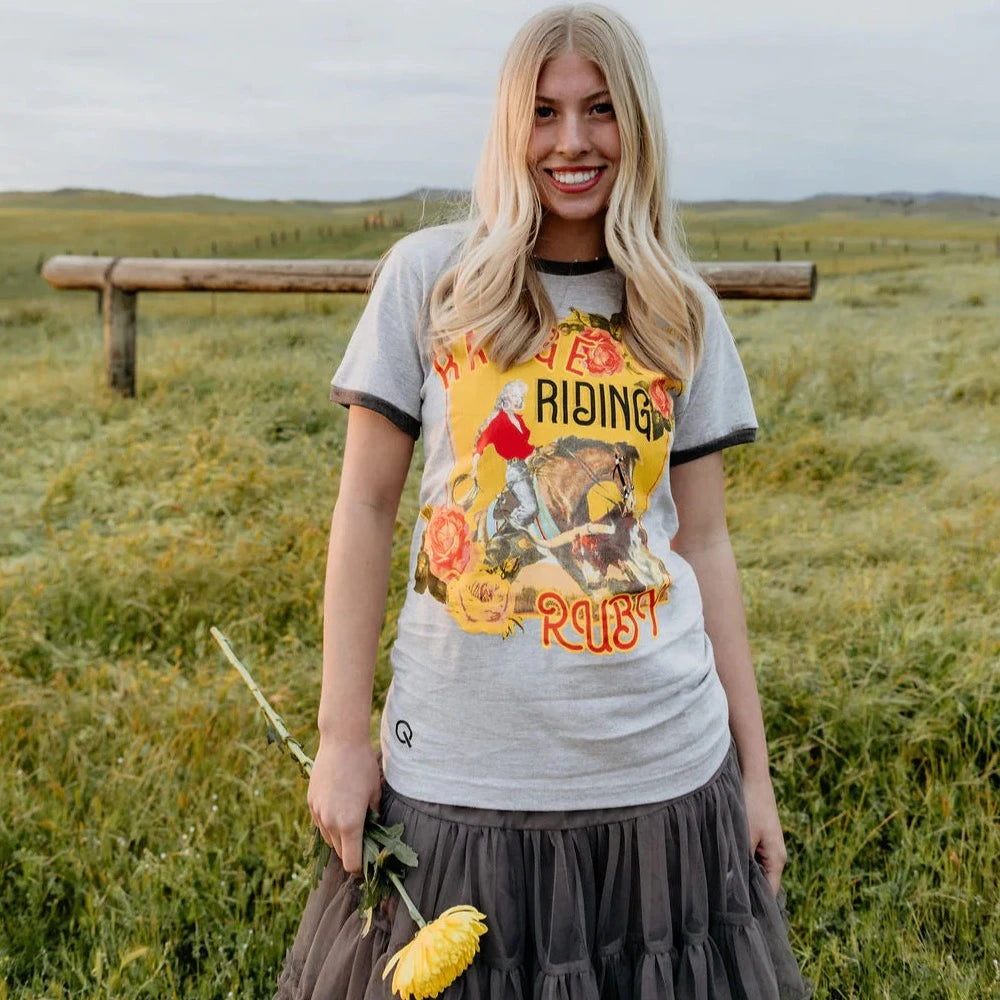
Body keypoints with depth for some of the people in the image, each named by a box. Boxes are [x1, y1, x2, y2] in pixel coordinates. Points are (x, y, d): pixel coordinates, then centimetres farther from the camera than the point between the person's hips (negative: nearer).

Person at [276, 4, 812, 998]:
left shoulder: (683, 313, 5)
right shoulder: (428, 276, -1)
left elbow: (704, 541, 7)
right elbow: (366, 506, 0)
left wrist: (754, 767, 6)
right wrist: (341, 735, -4)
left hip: (663, 768, 2)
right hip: (457, 777, -1)